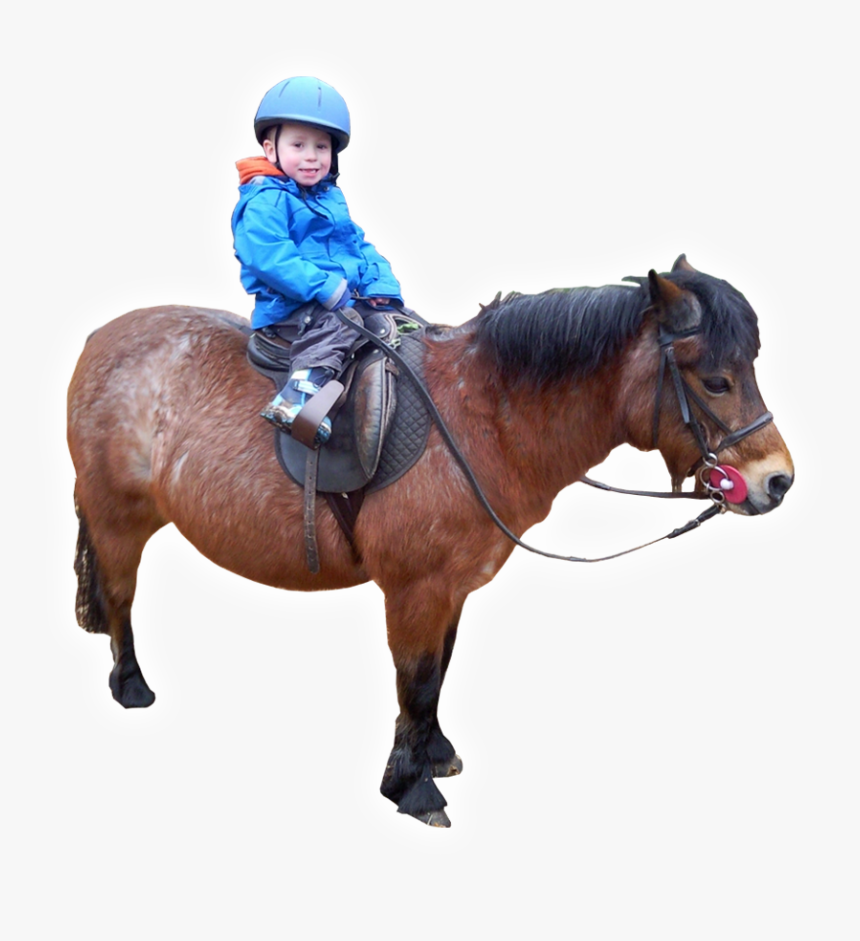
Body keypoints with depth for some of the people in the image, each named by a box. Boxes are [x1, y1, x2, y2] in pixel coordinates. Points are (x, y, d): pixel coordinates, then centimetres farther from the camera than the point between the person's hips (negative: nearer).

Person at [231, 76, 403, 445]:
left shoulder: (331, 199, 19)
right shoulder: (264, 201, -10)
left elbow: (359, 245, 21)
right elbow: (268, 257, -23)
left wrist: (381, 284, 1)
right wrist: (325, 287, -27)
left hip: (345, 298, 9)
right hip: (288, 309, -9)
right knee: (336, 323, -36)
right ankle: (298, 398, -49)